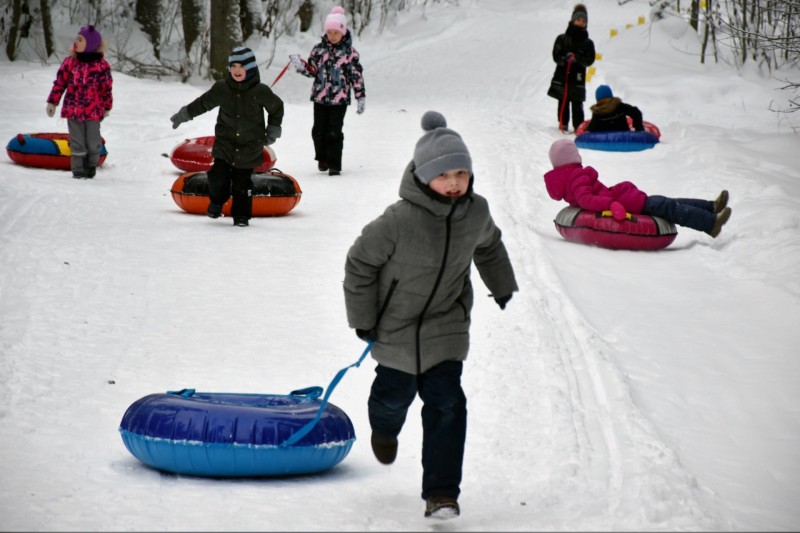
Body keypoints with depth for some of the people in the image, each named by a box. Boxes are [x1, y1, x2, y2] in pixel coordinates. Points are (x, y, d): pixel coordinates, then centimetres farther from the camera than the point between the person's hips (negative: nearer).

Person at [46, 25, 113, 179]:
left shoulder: (101, 65, -3)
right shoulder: (70, 62, 1)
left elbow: (107, 87, 5)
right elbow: (60, 83, 7)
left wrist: (107, 107, 10)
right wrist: (52, 102, 7)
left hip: (93, 110, -1)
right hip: (73, 108, 1)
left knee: (93, 142, 5)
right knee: (77, 142, 3)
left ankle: (91, 166, 25)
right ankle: (78, 170, 12)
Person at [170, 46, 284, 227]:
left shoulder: (260, 91, -10)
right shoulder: (221, 88, -6)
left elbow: (276, 107, 7)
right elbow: (203, 103, 9)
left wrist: (273, 129, 9)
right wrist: (184, 114, 13)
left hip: (250, 146, -1)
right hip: (225, 142, 1)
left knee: (242, 182, 2)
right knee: (218, 175, -8)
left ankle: (241, 215, 17)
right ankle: (217, 202, 22)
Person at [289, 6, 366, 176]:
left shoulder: (350, 52, -4)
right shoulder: (319, 48, 4)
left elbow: (357, 76, -1)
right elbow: (312, 71, 8)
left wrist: (361, 97, -2)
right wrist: (300, 65, -10)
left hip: (339, 99, -3)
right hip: (320, 97, 3)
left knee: (334, 132, -6)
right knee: (319, 130, 9)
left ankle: (334, 165, 1)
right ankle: (322, 158, 31)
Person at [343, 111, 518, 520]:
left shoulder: (476, 213, -11)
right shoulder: (398, 221, -27)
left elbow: (489, 245, 13)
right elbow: (360, 263, -14)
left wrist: (502, 286, 26)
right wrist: (363, 318, -11)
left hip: (446, 328, 3)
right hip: (396, 328, -2)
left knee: (446, 405, -7)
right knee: (395, 393, 15)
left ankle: (441, 493, -2)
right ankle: (385, 427, 54)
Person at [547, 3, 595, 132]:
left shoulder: (588, 43, 6)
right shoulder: (562, 39, 3)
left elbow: (590, 60, -3)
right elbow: (556, 56, -3)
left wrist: (577, 58, -21)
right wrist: (566, 59, -23)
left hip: (578, 78, 0)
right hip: (562, 75, 0)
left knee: (577, 104, -4)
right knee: (563, 102, 4)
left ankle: (578, 126, -4)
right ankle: (563, 124, 13)